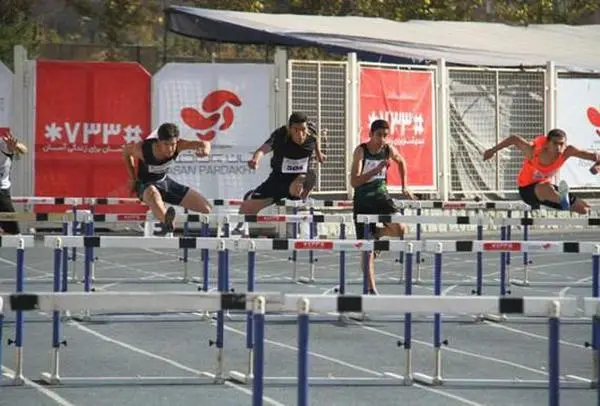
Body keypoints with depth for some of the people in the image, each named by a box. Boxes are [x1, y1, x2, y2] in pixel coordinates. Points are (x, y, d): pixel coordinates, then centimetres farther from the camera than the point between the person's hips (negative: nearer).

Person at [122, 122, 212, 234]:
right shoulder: (143, 149, -28)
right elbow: (126, 151, -7)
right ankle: (166, 220, -78)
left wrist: (205, 149, -52)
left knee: (207, 208, 1)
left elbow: (204, 144, -26)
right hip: (146, 186, -5)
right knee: (153, 194, -48)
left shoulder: (178, 145, -23)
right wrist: (132, 178, -4)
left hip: (166, 182, 5)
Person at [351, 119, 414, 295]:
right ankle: (371, 288, 7)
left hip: (381, 196, 3)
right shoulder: (361, 151, -15)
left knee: (400, 229, -24)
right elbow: (354, 182, -24)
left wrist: (404, 187, 18)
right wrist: (376, 170, -34)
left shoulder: (389, 150, -4)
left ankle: (377, 233, 10)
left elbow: (401, 162, 21)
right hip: (363, 201, -3)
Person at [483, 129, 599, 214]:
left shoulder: (567, 151, -23)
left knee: (584, 210, 8)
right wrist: (493, 150, -7)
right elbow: (514, 139, -15)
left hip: (546, 185, 6)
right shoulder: (533, 151, -31)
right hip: (527, 189, -6)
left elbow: (594, 156, -25)